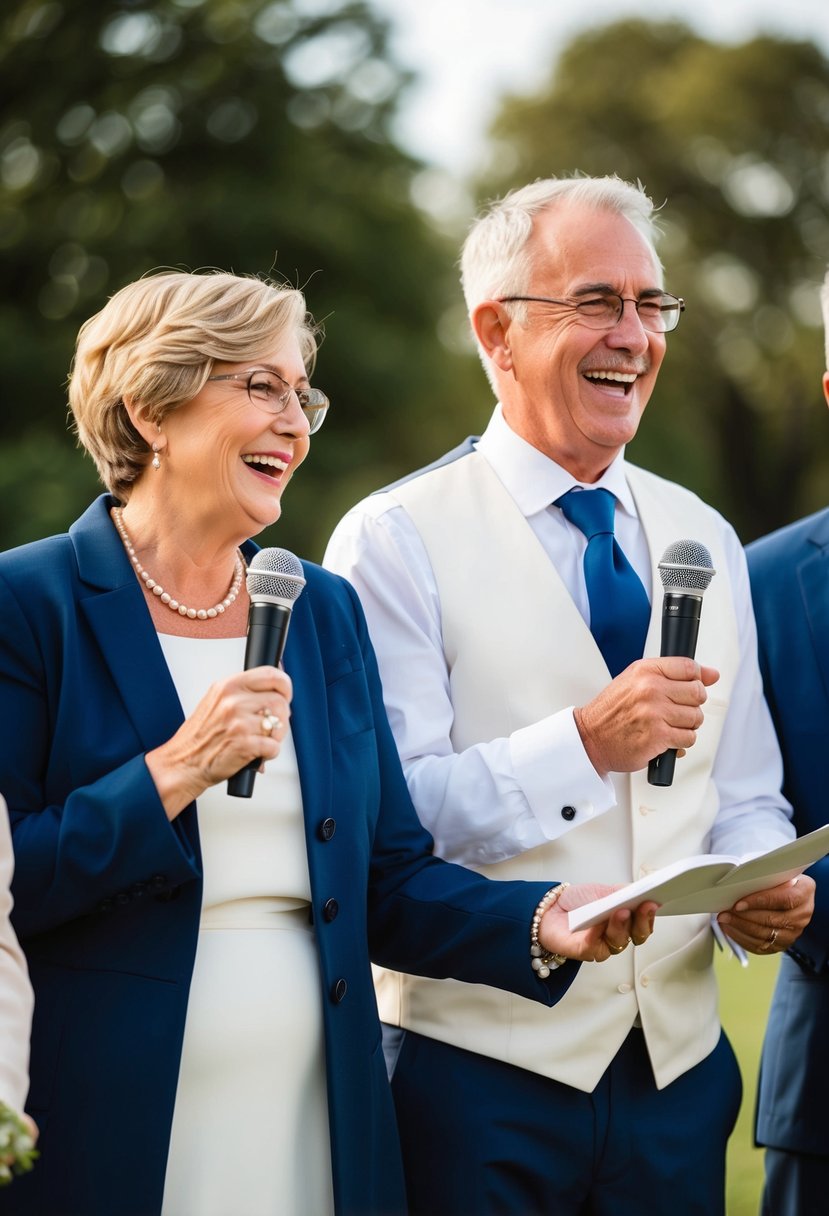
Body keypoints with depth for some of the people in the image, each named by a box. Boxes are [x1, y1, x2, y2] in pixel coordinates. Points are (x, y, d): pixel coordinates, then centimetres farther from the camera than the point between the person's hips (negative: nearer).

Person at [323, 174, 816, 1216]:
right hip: (478, 1064, -5)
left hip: (679, 1065, 5)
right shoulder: (397, 542, -7)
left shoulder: (705, 543, 12)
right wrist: (584, 744, -24)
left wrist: (760, 888, -6)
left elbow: (746, 798, 14)